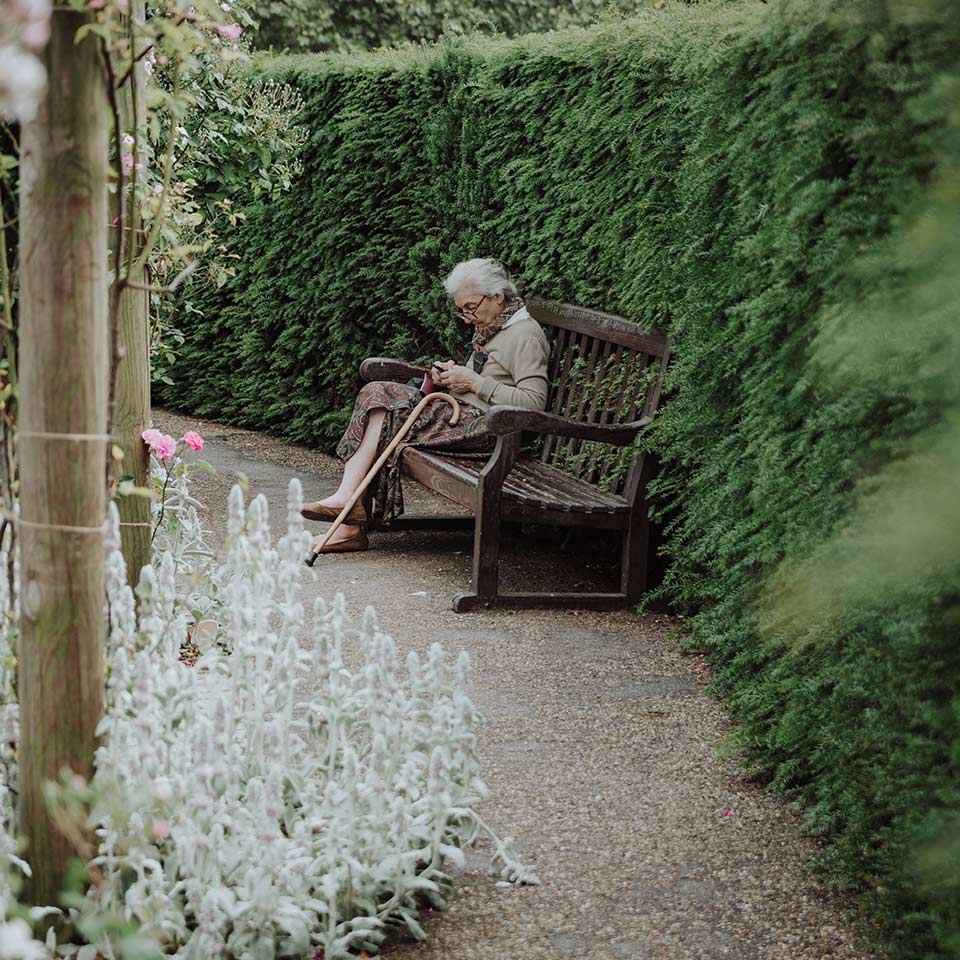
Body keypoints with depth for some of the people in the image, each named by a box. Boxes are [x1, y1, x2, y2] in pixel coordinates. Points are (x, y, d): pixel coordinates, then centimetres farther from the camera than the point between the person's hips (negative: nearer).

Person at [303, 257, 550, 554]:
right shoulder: (488, 329, 21)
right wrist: (451, 376, 9)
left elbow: (534, 402, -19)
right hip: (462, 415, 10)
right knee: (377, 394, -9)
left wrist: (474, 382, -16)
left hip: (484, 427, -10)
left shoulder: (525, 335, -9)